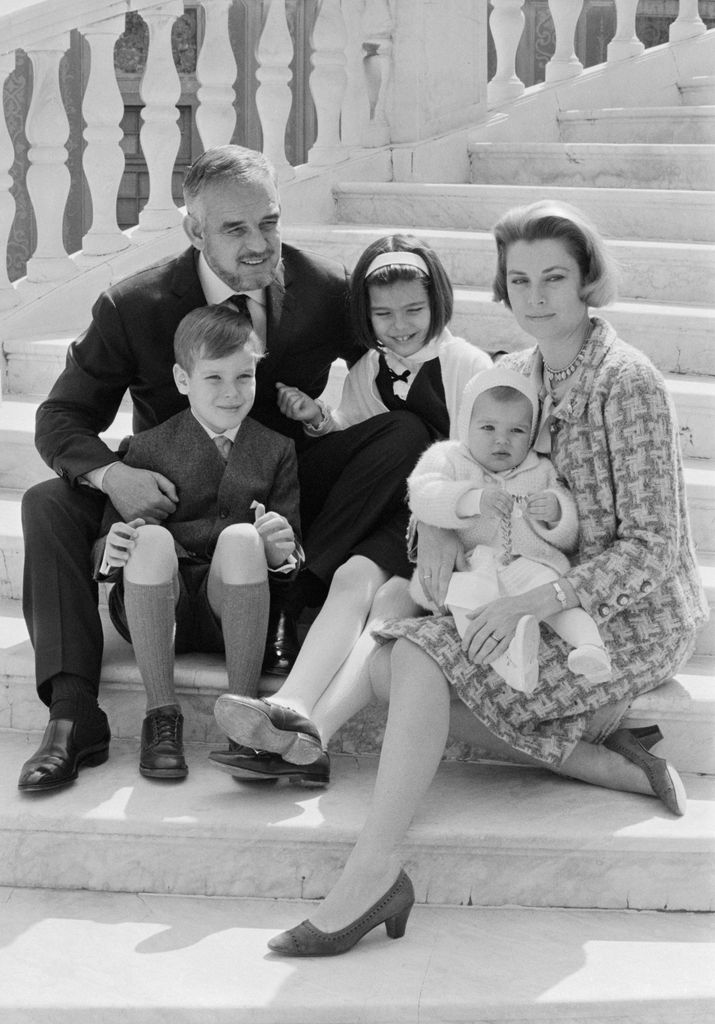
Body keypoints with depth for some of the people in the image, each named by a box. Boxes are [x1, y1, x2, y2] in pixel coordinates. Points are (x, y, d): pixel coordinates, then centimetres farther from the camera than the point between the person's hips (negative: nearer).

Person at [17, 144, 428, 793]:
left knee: (405, 434, -22)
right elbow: (61, 417, -8)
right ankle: (73, 717, -29)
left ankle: (291, 605, -26)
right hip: (170, 501, 0)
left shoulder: (330, 290, -11)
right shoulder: (133, 308, -12)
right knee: (48, 505, -23)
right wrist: (110, 474, -32)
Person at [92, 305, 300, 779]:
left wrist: (281, 551, -19)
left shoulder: (277, 450, 11)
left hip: (236, 606, 0)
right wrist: (111, 549, -20)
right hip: (155, 608, 0)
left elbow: (290, 554, 6)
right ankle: (162, 713, -24)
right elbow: (106, 542, 5)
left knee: (241, 537, -29)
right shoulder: (149, 448, 8)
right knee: (152, 538, -30)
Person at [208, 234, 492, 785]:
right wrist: (319, 420, 2)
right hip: (394, 517, 5)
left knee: (393, 599, -29)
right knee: (354, 577, -27)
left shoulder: (468, 364, -1)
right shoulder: (367, 373, 14)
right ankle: (291, 710, -48)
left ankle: (307, 735, -47)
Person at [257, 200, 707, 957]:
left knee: (425, 655, -24)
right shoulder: (518, 372, 7)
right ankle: (607, 762, -10)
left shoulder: (626, 383, -15)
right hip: (556, 606, 8)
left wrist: (530, 603, -26)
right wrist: (435, 526, -11)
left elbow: (649, 549, -18)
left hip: (630, 617, -8)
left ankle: (374, 870, -22)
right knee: (389, 665, -11)